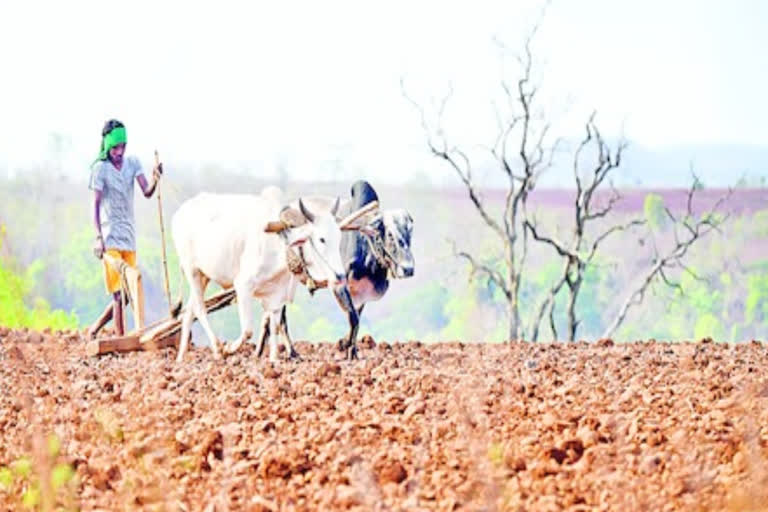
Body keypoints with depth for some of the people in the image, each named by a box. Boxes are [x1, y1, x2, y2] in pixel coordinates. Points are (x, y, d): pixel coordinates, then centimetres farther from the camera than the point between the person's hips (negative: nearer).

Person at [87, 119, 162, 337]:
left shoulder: (132, 163, 8)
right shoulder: (101, 168, -5)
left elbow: (147, 192, -1)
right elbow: (96, 205, -9)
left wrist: (155, 180, -23)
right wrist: (98, 237, -18)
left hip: (129, 236, 6)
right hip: (110, 237, -6)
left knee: (128, 293, 8)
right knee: (119, 294, -11)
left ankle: (94, 330, 23)